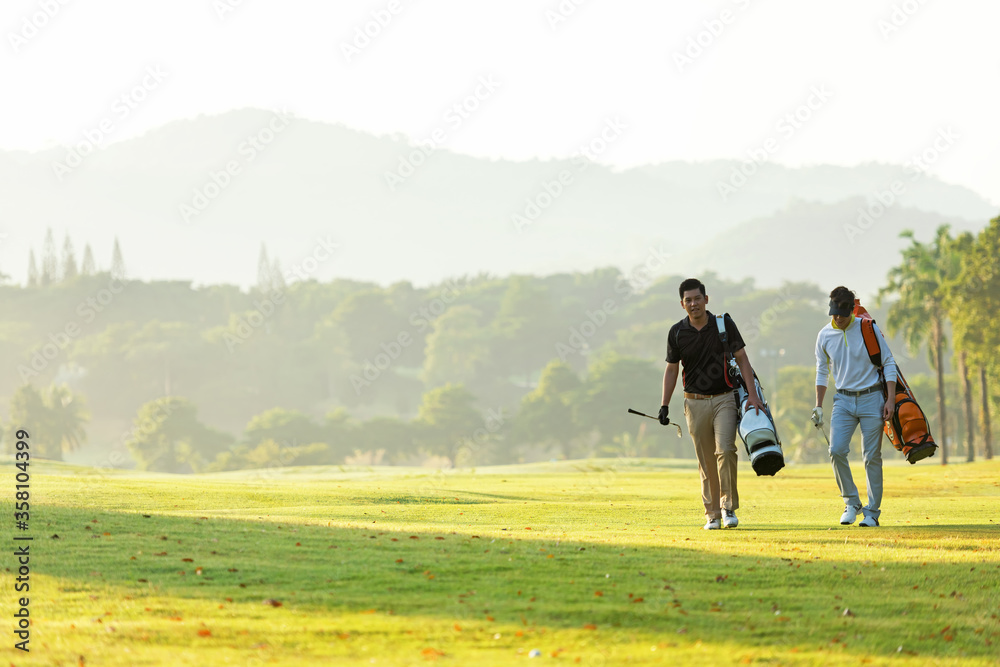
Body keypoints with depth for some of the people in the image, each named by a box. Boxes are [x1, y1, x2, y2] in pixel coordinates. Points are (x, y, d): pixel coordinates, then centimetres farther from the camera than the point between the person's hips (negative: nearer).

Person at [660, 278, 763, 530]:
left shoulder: (724, 324, -3)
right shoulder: (677, 332, 1)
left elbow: (742, 359, 0)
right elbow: (671, 369, 9)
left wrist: (752, 393, -9)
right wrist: (664, 405, 2)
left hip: (724, 398, -2)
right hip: (695, 403, 2)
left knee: (725, 450, -18)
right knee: (706, 461, 3)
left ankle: (729, 507, -9)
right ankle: (712, 514, 11)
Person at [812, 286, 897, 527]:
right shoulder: (825, 335, 3)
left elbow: (889, 364, -2)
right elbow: (822, 372, 14)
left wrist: (890, 400, -9)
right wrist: (818, 406, 10)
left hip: (872, 398, -2)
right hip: (844, 400, 2)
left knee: (872, 456, -2)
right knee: (836, 450, -15)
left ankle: (872, 511, 7)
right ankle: (851, 503, 1)